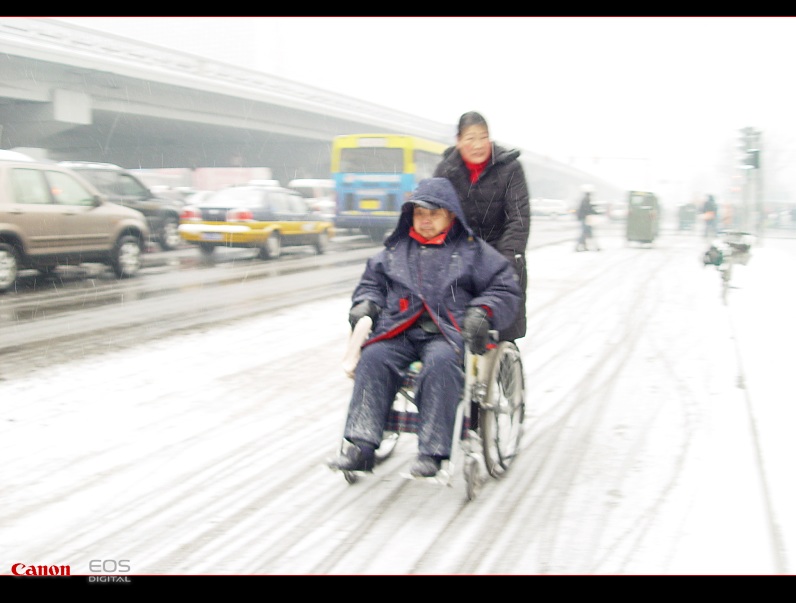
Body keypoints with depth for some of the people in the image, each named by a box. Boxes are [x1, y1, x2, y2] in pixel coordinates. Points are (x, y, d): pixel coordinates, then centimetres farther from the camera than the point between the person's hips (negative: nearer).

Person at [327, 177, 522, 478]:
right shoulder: (396, 248, 23)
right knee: (373, 358, -27)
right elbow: (372, 280, 31)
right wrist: (366, 303, 8)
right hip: (399, 331, 3)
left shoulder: (471, 249, 14)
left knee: (441, 363, -37)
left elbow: (506, 286, 10)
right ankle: (362, 447, -30)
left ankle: (432, 453, -35)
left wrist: (482, 312, -9)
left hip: (447, 332, -3)